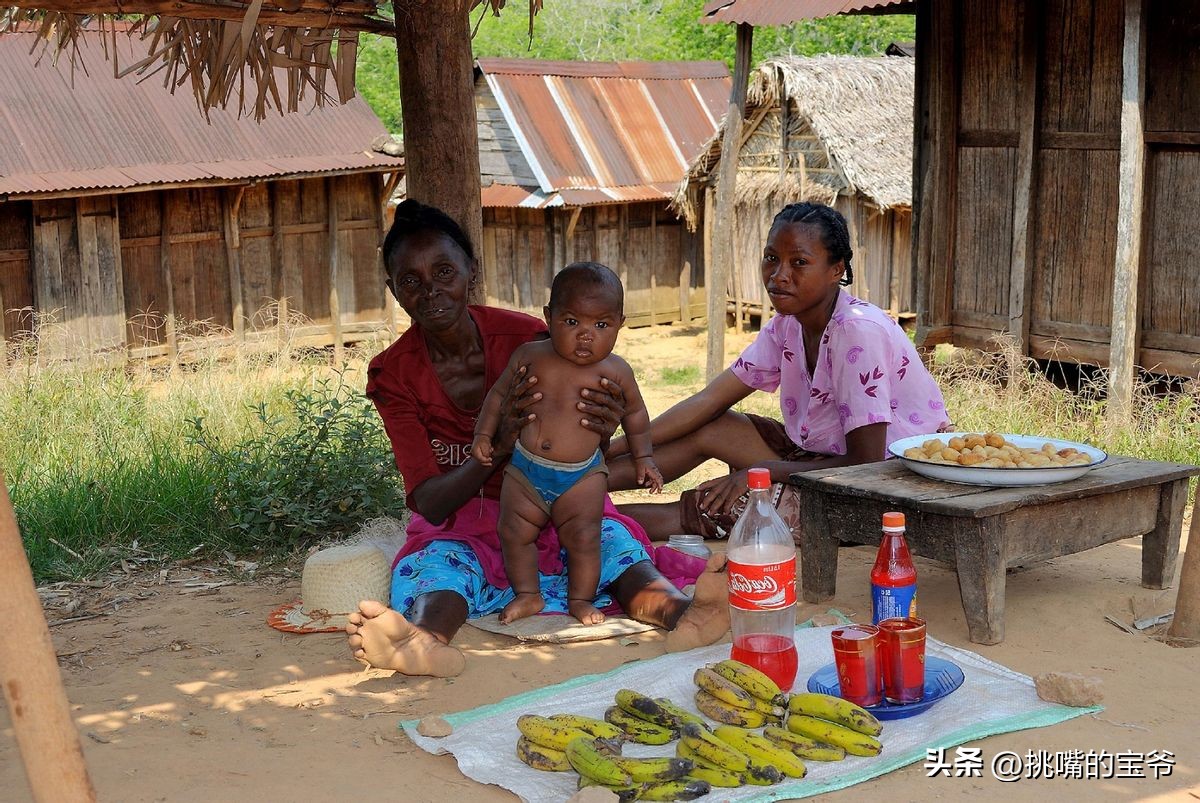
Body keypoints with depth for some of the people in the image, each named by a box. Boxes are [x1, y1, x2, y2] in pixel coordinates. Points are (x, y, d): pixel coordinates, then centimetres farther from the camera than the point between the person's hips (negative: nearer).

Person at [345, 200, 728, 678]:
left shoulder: (528, 339, -8)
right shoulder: (392, 374, -8)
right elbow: (430, 503, -16)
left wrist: (600, 432, -33)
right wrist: (499, 447, -37)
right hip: (461, 527, 0)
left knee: (610, 537, -31)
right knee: (440, 562, -34)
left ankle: (680, 612, -61)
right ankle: (425, 641, -68)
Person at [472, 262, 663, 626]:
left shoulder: (615, 371, -4)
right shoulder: (530, 356, -2)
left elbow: (635, 412, 13)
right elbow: (499, 394, 11)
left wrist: (643, 457, 14)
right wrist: (483, 434, 4)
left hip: (582, 475, -2)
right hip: (524, 469, 2)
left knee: (583, 535, -8)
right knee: (514, 531, 1)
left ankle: (581, 599, 11)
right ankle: (527, 594, 17)